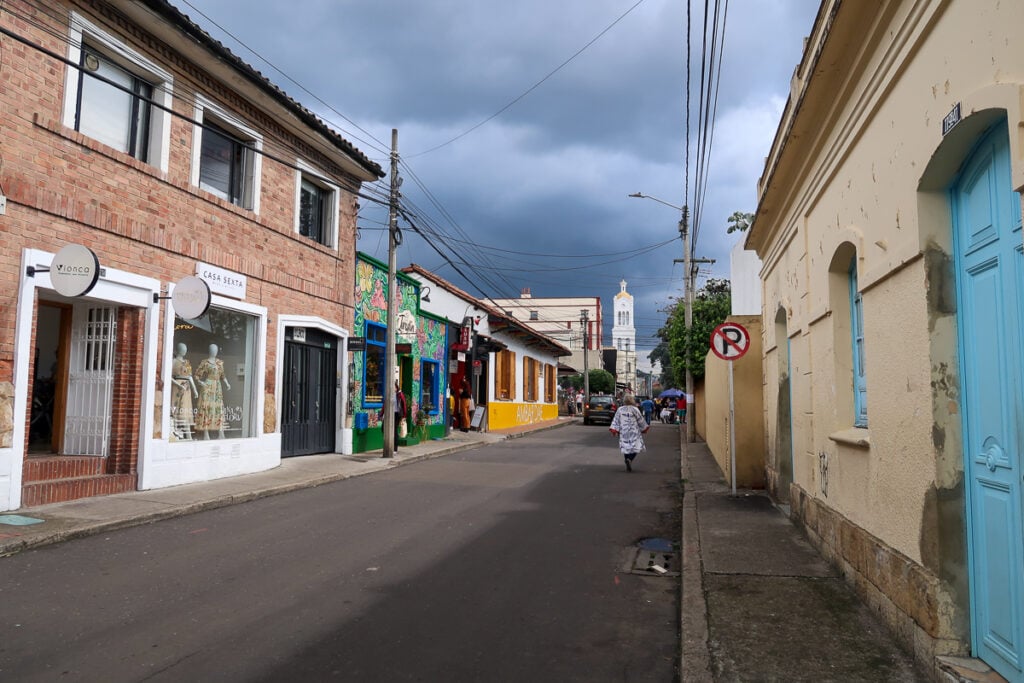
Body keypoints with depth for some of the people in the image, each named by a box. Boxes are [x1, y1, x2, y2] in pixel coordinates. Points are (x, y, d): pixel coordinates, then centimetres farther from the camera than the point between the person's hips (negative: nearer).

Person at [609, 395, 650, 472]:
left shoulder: (620, 410, 1)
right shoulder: (635, 409, -8)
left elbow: (616, 420, 0)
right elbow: (640, 420, 0)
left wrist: (614, 430, 2)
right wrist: (644, 428, 14)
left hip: (623, 433, 4)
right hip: (634, 433, -4)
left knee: (626, 448, 11)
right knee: (636, 447, 0)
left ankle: (628, 467, 12)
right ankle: (629, 459, -26)